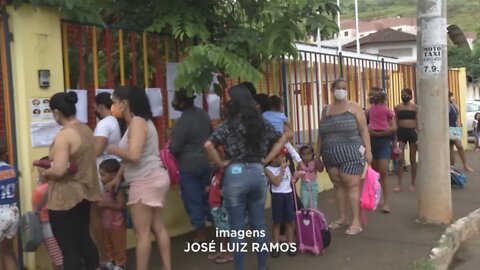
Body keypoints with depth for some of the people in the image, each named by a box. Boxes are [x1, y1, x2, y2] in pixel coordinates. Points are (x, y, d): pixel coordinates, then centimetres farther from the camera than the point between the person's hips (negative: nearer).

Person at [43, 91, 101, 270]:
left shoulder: (63, 135, -21)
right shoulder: (87, 130, 5)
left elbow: (59, 170, -28)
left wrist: (45, 173, -8)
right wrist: (50, 162, 17)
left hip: (65, 198, -9)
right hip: (84, 193, 9)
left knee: (68, 247, 2)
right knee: (83, 238, 22)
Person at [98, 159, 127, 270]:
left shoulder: (118, 189, -20)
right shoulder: (106, 188, 6)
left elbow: (121, 205, -27)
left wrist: (106, 204, -25)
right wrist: (100, 203, 1)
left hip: (117, 223, -9)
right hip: (106, 223, 9)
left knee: (119, 245, 5)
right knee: (108, 245, 20)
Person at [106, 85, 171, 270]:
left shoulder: (137, 123, -14)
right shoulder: (139, 122, 16)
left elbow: (133, 155, -25)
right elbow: (132, 156, 15)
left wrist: (112, 149, -10)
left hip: (146, 181, -10)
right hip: (152, 179, 10)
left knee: (141, 233, -2)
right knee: (158, 228, 13)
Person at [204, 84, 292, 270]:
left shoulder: (229, 124, -8)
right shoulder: (261, 122, 7)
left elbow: (208, 145, -20)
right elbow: (282, 139, 13)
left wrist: (221, 163, -7)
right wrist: (266, 159, 11)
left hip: (235, 174, -5)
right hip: (258, 173, 5)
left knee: (238, 228, 5)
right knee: (259, 224, 15)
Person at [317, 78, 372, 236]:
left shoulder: (354, 108, 3)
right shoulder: (326, 110, 13)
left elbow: (364, 130, -3)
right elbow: (321, 134, 16)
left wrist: (368, 150, -11)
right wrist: (318, 153, 14)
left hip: (351, 154, -4)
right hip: (331, 155, 4)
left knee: (352, 185, -6)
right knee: (338, 185, 8)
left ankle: (356, 222, -4)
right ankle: (342, 218, 18)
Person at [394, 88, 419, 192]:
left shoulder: (415, 107, 1)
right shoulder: (397, 107, 5)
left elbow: (417, 122, 1)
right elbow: (396, 123, 8)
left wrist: (418, 136, -6)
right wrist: (394, 136, 3)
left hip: (412, 132, 0)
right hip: (401, 132, 1)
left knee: (413, 160, 7)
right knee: (400, 159, -5)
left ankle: (412, 184, 17)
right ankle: (399, 184, 0)